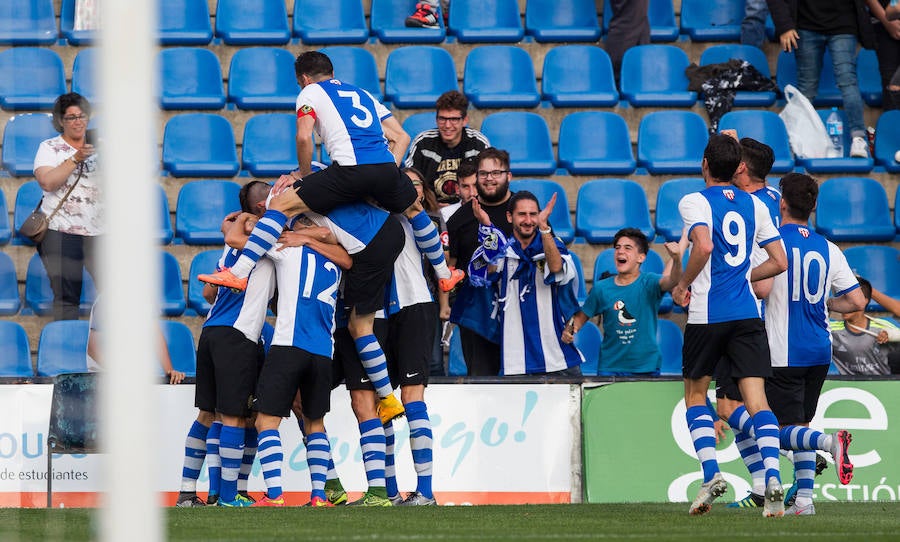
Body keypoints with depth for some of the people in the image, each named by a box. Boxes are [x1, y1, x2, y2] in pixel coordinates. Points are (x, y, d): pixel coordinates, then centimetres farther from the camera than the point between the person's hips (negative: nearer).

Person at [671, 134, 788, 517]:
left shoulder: (694, 202, -4)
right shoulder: (754, 205, 10)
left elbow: (704, 245, -23)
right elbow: (779, 262, 10)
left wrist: (684, 285, -8)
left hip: (707, 314, -3)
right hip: (747, 312, 3)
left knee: (695, 395, 13)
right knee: (756, 399, -3)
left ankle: (710, 473, -2)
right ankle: (772, 478, -20)